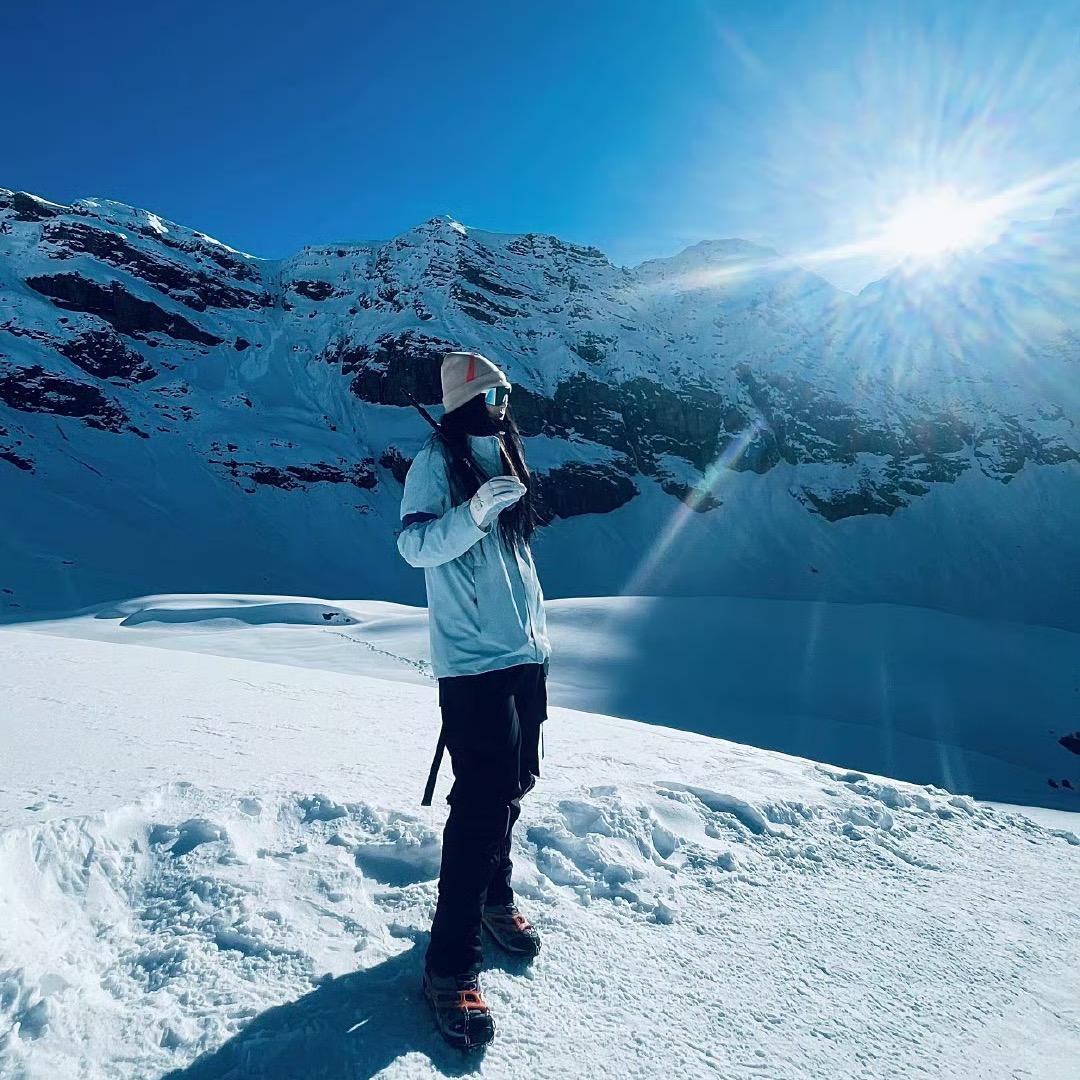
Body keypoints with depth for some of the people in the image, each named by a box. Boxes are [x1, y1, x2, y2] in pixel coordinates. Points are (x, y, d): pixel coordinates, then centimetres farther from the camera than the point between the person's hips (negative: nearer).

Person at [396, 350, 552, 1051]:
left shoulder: (506, 456, 15)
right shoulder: (438, 460, -6)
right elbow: (415, 545, -18)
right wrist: (474, 510, -33)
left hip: (524, 653, 8)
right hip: (473, 657, -7)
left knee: (513, 785, 17)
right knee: (483, 801, -8)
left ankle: (494, 898, 39)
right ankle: (451, 966, 6)